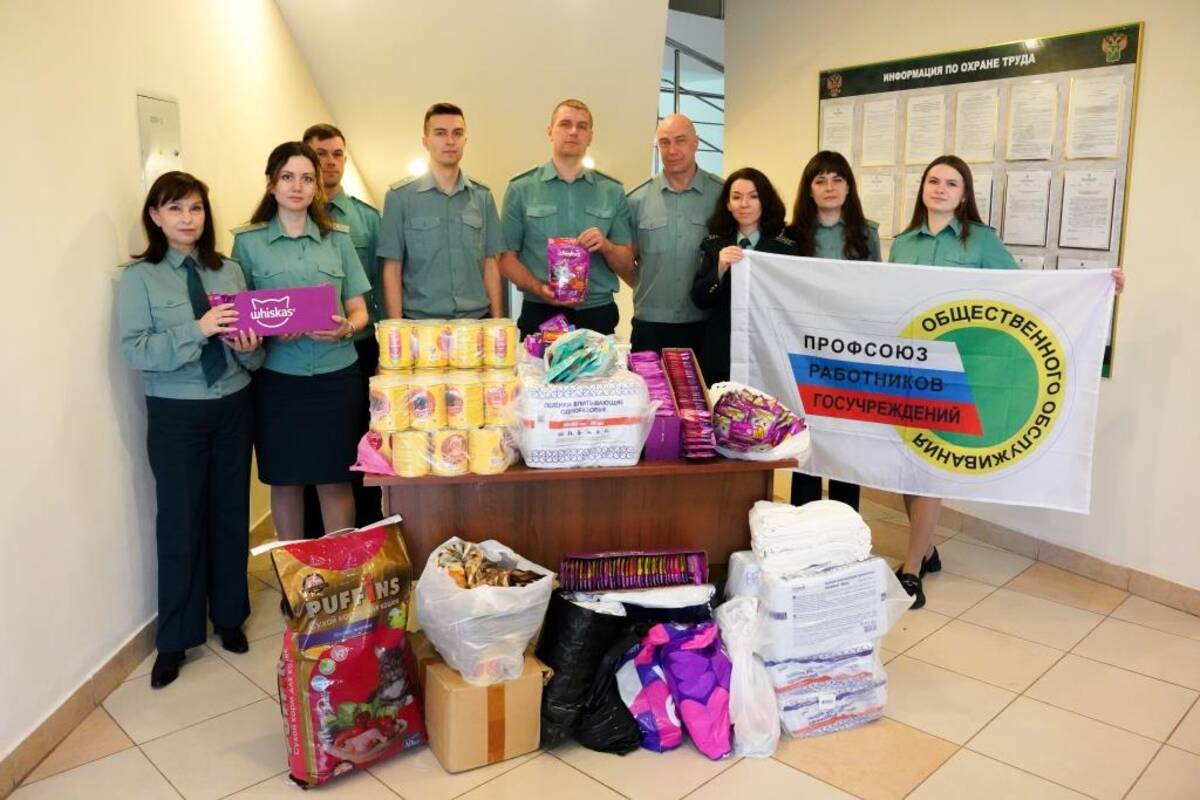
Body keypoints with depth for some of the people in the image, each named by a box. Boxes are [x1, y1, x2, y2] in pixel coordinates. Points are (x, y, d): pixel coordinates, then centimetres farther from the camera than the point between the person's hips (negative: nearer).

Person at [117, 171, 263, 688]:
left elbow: (252, 353, 7)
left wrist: (249, 346, -16)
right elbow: (135, 351, -14)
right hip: (176, 413, -3)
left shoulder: (230, 271, 5)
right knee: (180, 521, 5)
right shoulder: (139, 278, -4)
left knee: (231, 514, 11)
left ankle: (229, 617, 30)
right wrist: (197, 330, -23)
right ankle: (175, 639, 21)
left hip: (233, 406, 3)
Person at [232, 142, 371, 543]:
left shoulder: (337, 238, 7)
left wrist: (346, 328, -15)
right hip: (278, 378, -1)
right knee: (285, 480, 9)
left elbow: (359, 310, 7)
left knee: (335, 479, 6)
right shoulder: (247, 241, 2)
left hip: (335, 376, 1)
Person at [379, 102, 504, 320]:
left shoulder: (482, 196, 7)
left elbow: (490, 264, 7)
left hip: (477, 319, 2)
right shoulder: (400, 196, 0)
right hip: (420, 322, -2)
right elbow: (392, 268, -1)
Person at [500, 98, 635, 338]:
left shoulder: (613, 192, 7)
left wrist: (607, 246, -12)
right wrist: (538, 288, -16)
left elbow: (627, 266, 8)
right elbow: (507, 257, 1)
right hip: (540, 315, -1)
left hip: (598, 315, 2)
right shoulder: (520, 189, 2)